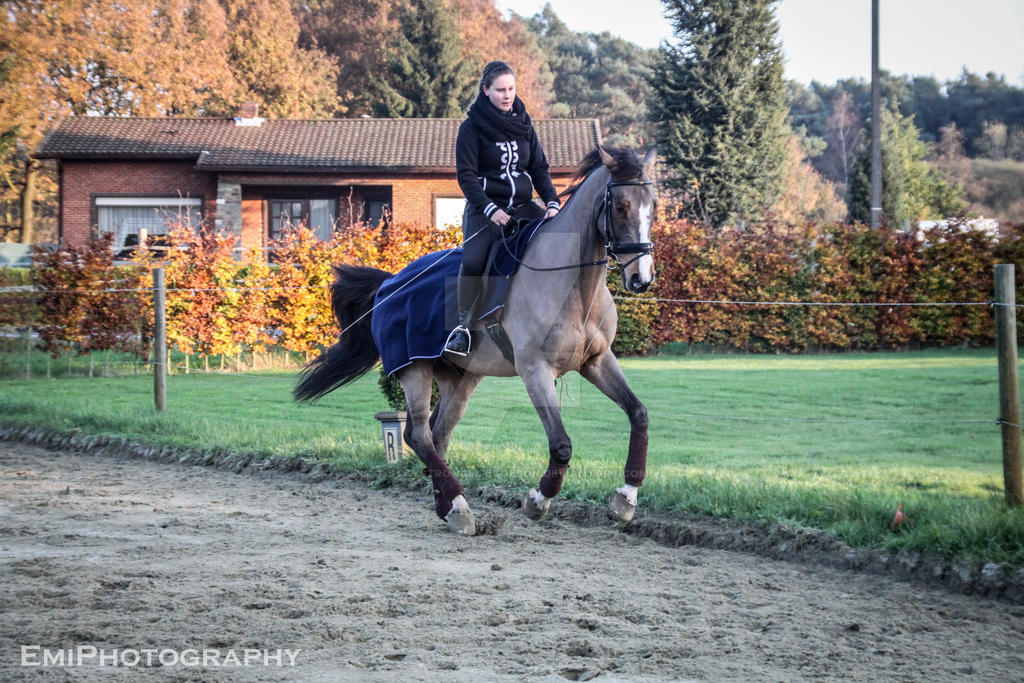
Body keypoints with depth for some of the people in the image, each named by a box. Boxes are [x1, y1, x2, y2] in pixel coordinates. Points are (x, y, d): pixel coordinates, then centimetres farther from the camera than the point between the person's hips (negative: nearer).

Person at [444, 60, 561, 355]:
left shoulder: (523, 124, 12)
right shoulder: (472, 127, -3)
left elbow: (539, 168, 13)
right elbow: (466, 175, -8)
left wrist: (552, 202, -4)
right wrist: (490, 209, -21)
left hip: (523, 206, 5)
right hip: (485, 208, -4)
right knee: (473, 260, -30)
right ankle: (463, 326, -15)